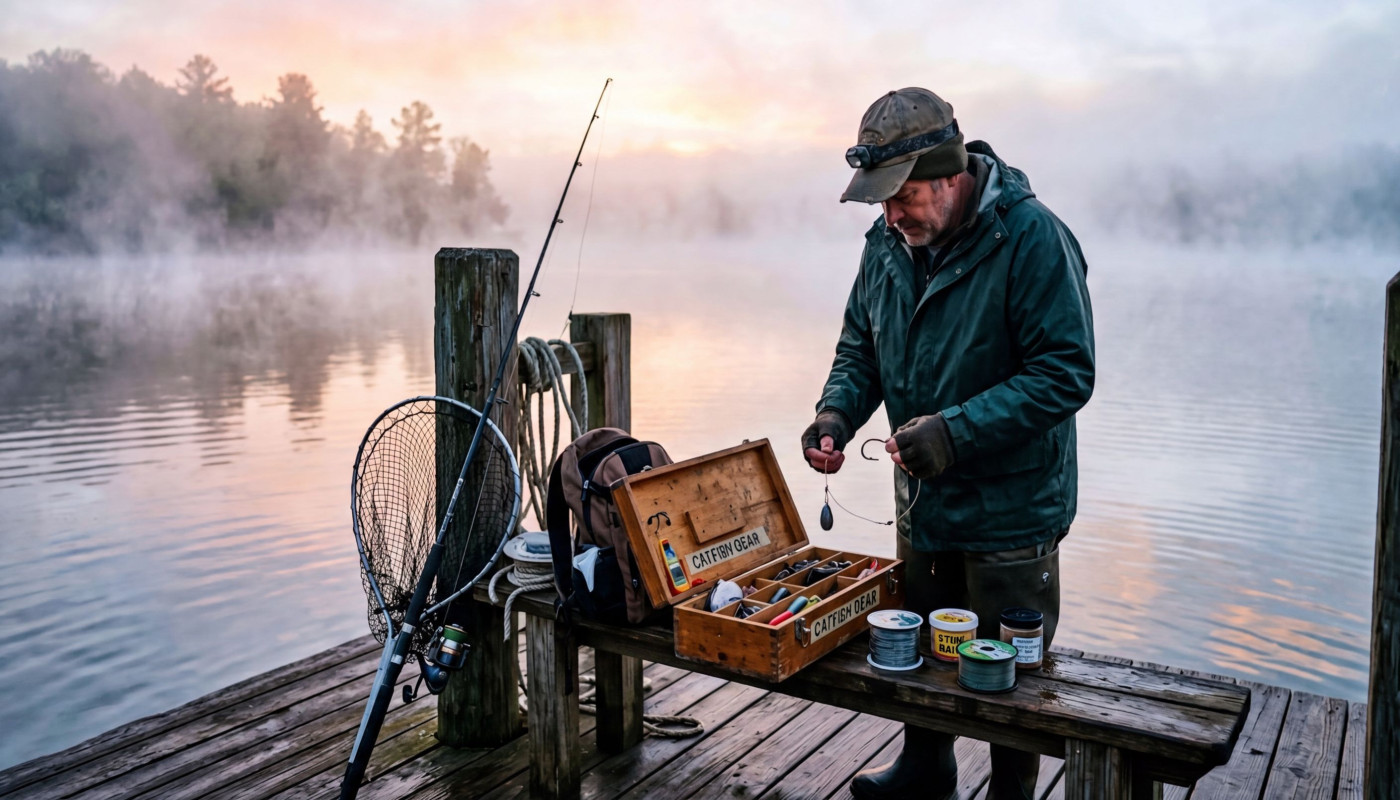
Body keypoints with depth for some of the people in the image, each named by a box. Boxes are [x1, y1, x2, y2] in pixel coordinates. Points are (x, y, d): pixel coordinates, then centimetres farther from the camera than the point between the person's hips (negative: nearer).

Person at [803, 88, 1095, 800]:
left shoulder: (1032, 238, -21)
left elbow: (1065, 373, -23)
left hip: (1010, 507, -6)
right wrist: (837, 412, -10)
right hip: (922, 500, 7)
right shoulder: (888, 241, -1)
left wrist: (956, 430, -32)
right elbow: (860, 344, 10)